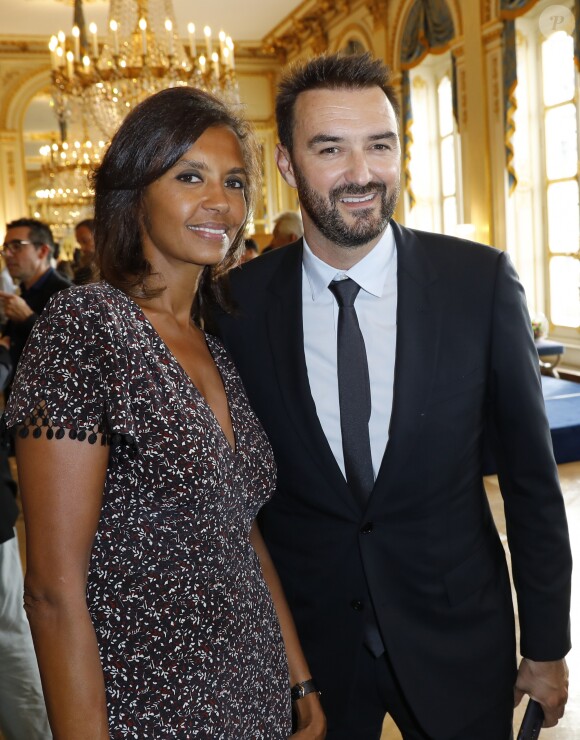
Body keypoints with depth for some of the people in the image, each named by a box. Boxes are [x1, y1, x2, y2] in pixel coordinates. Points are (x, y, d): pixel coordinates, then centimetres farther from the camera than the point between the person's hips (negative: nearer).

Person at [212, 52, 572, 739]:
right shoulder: (240, 302, -10)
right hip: (305, 644, 1)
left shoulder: (482, 281, -12)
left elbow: (529, 474, -5)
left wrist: (547, 645, 0)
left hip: (457, 639, 0)